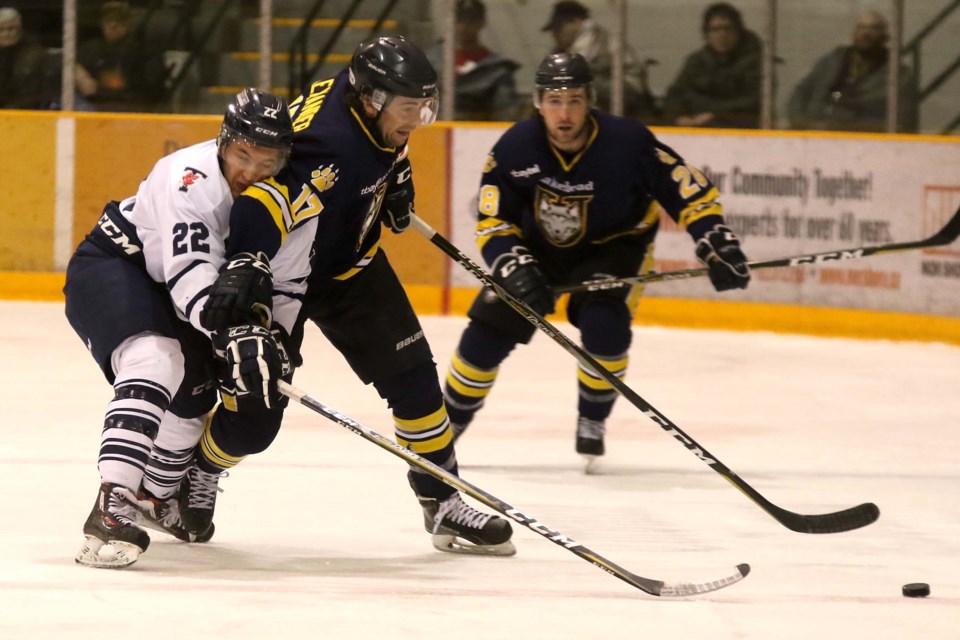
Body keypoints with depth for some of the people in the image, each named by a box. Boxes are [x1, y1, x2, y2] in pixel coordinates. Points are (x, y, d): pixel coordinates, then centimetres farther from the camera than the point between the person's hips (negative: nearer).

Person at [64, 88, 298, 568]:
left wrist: (275, 340, -12)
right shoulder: (192, 180, -34)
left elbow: (285, 278, 1)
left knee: (197, 385, 16)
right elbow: (190, 275, -45)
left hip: (164, 285, 9)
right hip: (110, 264, -9)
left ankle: (156, 493, 44)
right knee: (155, 362, -31)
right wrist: (234, 335, -57)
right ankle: (111, 510, -42)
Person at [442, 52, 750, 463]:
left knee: (603, 326, -26)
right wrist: (515, 267, -33)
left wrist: (717, 244, -30)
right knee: (489, 328, -5)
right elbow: (492, 221, -17)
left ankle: (593, 421, 0)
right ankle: (449, 423, 16)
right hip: (540, 246, 2)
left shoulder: (626, 141, -29)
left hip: (615, 244, -2)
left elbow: (687, 190, -21)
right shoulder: (516, 147, -23)